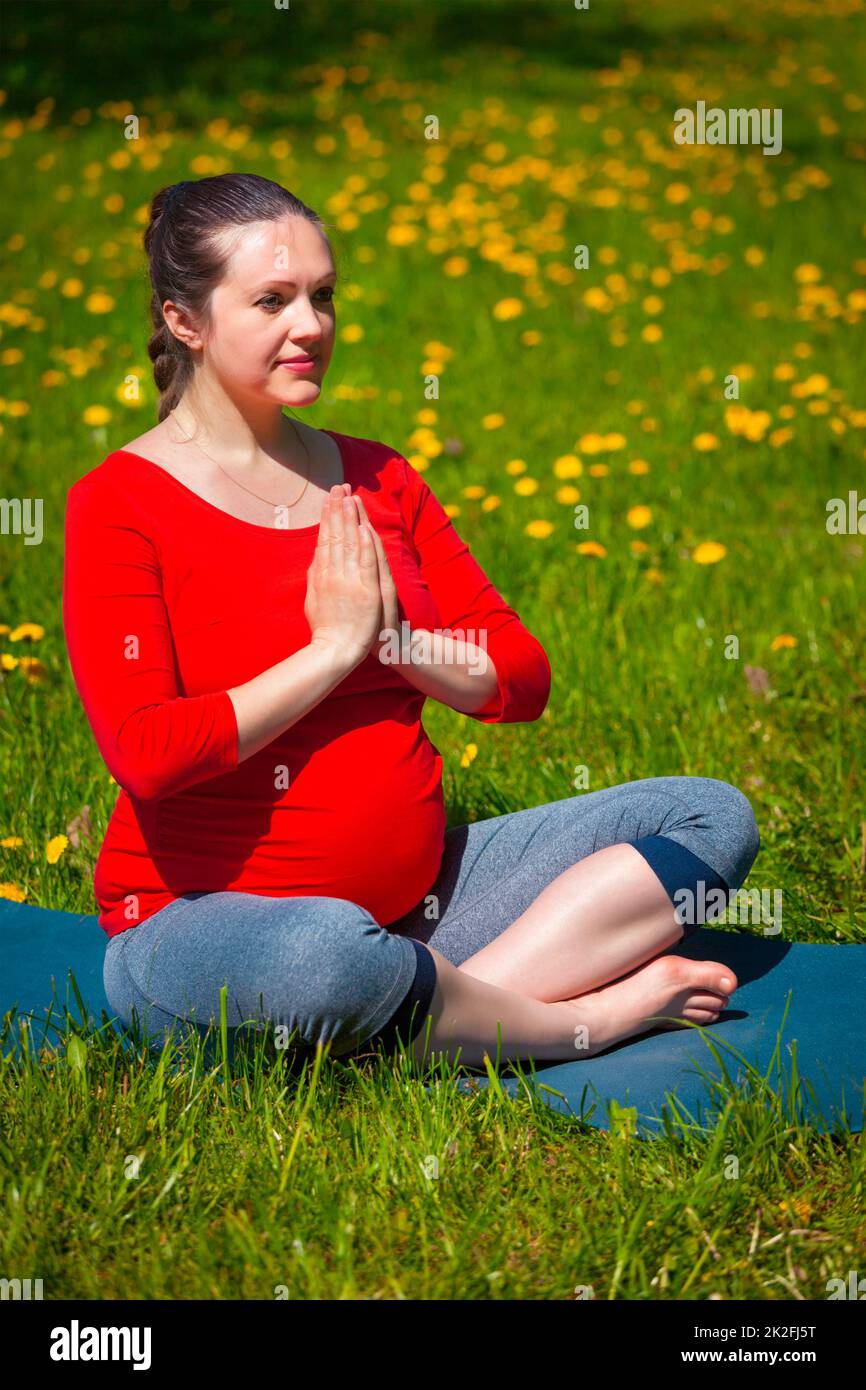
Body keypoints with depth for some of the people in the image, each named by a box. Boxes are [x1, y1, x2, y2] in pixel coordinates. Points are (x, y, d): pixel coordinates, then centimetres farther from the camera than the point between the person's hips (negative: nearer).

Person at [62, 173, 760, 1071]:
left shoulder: (375, 480, 11)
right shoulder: (120, 503, -6)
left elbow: (522, 681, 9)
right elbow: (146, 752, -18)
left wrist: (393, 641, -10)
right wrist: (333, 650, -13)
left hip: (415, 892, 7)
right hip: (198, 920, -7)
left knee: (712, 817, -1)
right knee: (331, 952, -44)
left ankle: (443, 1013, -22)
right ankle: (594, 1016, -14)